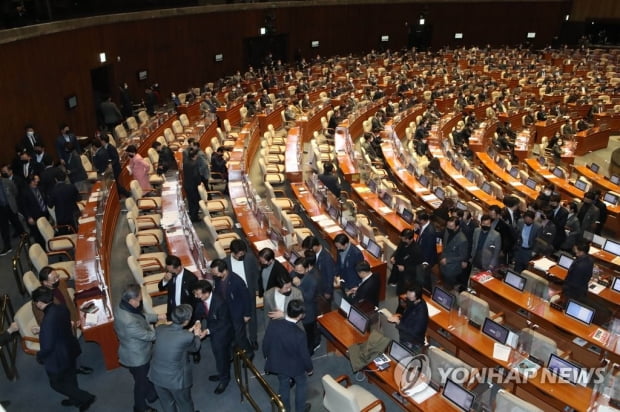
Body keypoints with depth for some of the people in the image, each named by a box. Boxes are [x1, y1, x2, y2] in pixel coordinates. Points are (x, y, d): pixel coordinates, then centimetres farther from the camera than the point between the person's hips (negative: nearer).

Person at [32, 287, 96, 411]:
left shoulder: (48, 319, -35)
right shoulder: (62, 308, -9)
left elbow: (47, 346, -27)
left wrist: (39, 356, -8)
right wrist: (41, 331, 17)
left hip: (57, 358, -8)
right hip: (69, 350, 8)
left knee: (57, 383, 15)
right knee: (70, 378, 28)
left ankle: (86, 398, 19)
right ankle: (75, 399, 48)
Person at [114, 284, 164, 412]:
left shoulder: (123, 307, -15)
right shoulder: (130, 322, -43)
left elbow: (141, 315, 6)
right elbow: (148, 335, -28)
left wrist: (157, 317, 1)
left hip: (137, 353, 8)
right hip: (137, 357, -8)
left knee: (147, 375, 31)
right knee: (141, 382, 19)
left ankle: (152, 395, 56)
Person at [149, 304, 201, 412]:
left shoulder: (159, 329, -15)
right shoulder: (187, 337, -29)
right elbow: (195, 348, -5)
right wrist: (196, 335, 12)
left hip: (157, 376, 5)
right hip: (176, 379, -4)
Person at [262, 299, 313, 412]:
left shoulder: (273, 324, -25)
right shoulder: (299, 335, -36)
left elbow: (265, 343, -8)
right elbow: (304, 355, -20)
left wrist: (267, 356, 13)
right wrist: (309, 368, 1)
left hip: (278, 363, 3)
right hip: (296, 366, -3)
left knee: (283, 386, 28)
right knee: (301, 384, 27)